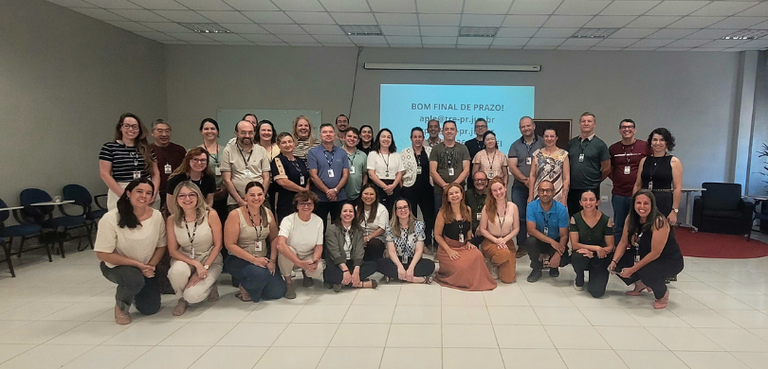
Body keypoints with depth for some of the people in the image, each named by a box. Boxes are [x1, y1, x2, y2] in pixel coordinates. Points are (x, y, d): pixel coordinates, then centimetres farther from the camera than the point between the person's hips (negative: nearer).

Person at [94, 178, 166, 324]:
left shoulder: (157, 216, -13)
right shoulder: (111, 218, -23)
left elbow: (161, 245, -1)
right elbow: (103, 254, -20)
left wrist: (151, 266, -17)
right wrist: (137, 264, -24)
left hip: (145, 268, 4)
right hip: (116, 266, -4)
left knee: (150, 309, 0)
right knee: (135, 279, -36)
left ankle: (133, 292, 36)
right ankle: (120, 305, -1)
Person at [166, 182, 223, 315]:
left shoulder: (210, 215, -15)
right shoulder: (172, 220, -9)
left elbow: (218, 245, -8)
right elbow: (173, 251, -7)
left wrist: (205, 267, -17)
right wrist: (196, 264, -21)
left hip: (210, 260, -2)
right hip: (184, 259, 2)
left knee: (192, 295, -24)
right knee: (177, 271, -35)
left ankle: (210, 285, 13)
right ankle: (182, 299, -2)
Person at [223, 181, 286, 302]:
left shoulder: (267, 213, 2)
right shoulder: (236, 215, -14)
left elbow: (274, 239, 5)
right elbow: (230, 245, -16)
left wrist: (272, 260, -10)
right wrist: (254, 259, -21)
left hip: (263, 258, 5)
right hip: (239, 260, -5)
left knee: (278, 292, -6)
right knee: (259, 274, -35)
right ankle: (244, 287, 0)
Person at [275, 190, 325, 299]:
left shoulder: (318, 221, -10)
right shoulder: (288, 220, -21)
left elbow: (319, 246, -4)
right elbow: (280, 244, -37)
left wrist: (315, 260, -28)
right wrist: (300, 263, -47)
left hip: (309, 257, 2)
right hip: (290, 258, -2)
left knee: (318, 270, -30)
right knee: (285, 250, -36)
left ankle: (306, 274, 11)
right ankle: (288, 282, -10)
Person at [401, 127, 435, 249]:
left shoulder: (430, 151, 5)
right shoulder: (405, 153, 3)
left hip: (426, 189, 1)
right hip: (409, 189, -1)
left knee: (430, 216, 6)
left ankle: (428, 242, 20)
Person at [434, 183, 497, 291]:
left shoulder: (467, 210, 4)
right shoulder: (443, 213, -8)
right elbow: (437, 235, -5)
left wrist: (468, 241, 1)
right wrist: (449, 250, -14)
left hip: (463, 247, 4)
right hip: (447, 248, -4)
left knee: (477, 255, -29)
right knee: (460, 268, -29)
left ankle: (477, 281, -4)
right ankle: (443, 274, 4)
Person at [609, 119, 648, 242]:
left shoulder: (645, 146, -2)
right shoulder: (613, 148, 7)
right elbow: (609, 169, 18)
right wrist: (616, 180, 5)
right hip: (619, 194, 2)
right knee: (618, 228, 10)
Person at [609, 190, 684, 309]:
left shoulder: (659, 221, -27)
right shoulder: (631, 218, -7)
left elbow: (655, 253, -27)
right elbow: (623, 242, -3)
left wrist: (632, 270, -26)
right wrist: (614, 261, -19)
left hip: (669, 260, -7)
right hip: (644, 256, 7)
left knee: (647, 272, -36)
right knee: (619, 263, -12)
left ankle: (663, 293, 0)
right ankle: (640, 284, 18)